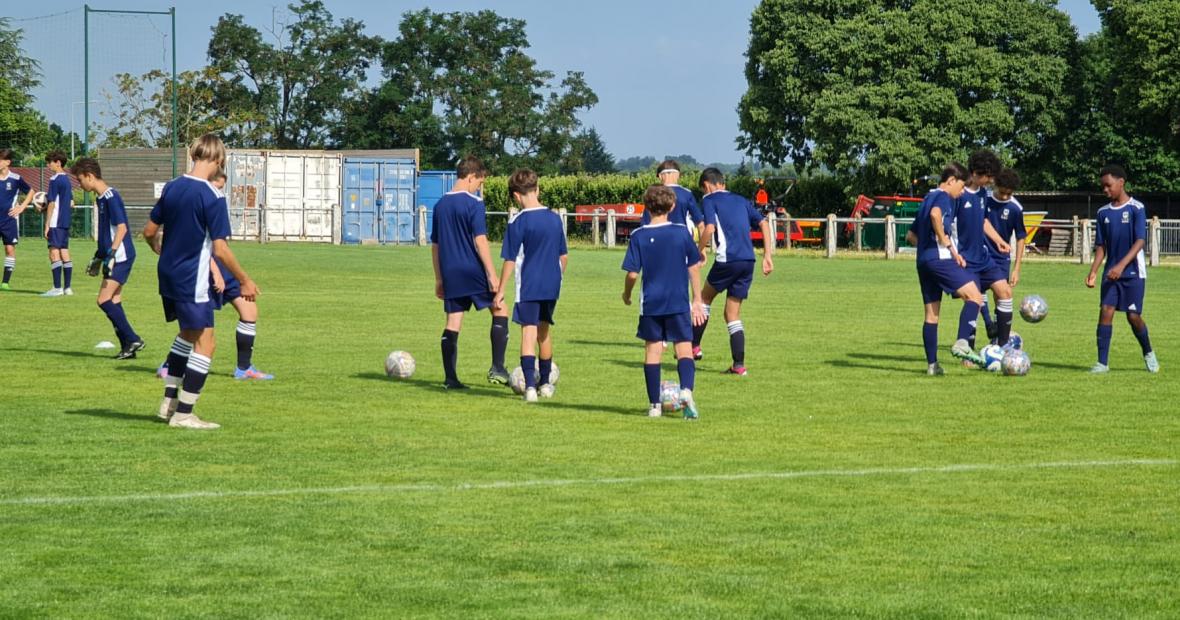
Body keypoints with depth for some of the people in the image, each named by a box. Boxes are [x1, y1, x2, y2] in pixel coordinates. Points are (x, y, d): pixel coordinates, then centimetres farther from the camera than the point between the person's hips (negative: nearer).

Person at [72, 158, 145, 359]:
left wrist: (110, 255, -26)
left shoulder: (110, 197, -15)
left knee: (104, 300, -13)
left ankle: (133, 340, -8)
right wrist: (98, 257, 29)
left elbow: (121, 228, -21)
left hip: (121, 256, -10)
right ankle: (128, 348, 11)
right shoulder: (101, 198, 15)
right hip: (113, 257, 10)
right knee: (114, 302, 8)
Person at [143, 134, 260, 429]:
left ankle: (169, 402, 25)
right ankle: (183, 414, -1)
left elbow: (149, 231, 11)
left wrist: (159, 250, 33)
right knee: (205, 342, 0)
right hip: (193, 281, -8)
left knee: (188, 334, 24)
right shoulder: (212, 197, -17)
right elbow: (220, 249, -19)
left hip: (168, 274, 8)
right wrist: (245, 280, -9)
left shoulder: (171, 187, 3)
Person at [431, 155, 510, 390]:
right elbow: (480, 240, -16)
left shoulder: (441, 205, 12)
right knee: (500, 310, 8)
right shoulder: (474, 204, -9)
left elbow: (435, 244, 16)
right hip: (474, 271, -6)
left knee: (453, 323, 7)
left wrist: (439, 279, 21)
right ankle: (497, 369, 0)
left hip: (451, 273, 6)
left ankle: (450, 378, 4)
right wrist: (492, 274, -15)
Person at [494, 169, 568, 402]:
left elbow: (510, 260, -11)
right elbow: (564, 255, 12)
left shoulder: (518, 222, -12)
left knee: (528, 332, -5)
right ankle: (545, 382, 29)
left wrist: (501, 291, -5)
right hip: (551, 286, 5)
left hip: (528, 286, -5)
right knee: (544, 330, 19)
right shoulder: (555, 218, 4)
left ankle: (530, 385, -17)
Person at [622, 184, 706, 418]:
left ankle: (654, 405, 12)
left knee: (652, 350, 10)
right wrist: (697, 301, 10)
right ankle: (686, 390, -25)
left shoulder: (639, 236, -4)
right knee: (684, 349, 2)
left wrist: (627, 294, 13)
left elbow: (633, 274, -6)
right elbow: (694, 268, 2)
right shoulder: (682, 232, -2)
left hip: (651, 303, 0)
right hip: (679, 302, 0)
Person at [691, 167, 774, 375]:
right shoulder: (740, 200, 21)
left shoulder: (709, 200, 3)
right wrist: (767, 255, 12)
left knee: (705, 297, 20)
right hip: (748, 261, 5)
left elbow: (710, 228, -12)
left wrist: (701, 250, 3)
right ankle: (739, 365, 4)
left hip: (727, 259, -5)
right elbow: (764, 224, 14)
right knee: (733, 313, 11)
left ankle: (694, 346, 20)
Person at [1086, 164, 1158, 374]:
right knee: (1106, 311, -9)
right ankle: (1102, 362, -6)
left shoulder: (1136, 208, -7)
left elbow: (1140, 242, -14)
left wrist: (1121, 266, -25)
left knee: (1133, 316, -3)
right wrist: (1093, 272, -3)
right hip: (1111, 272, 4)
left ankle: (1148, 354, 23)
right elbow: (1101, 246, 11)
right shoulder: (1104, 213, 8)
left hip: (1134, 272, -4)